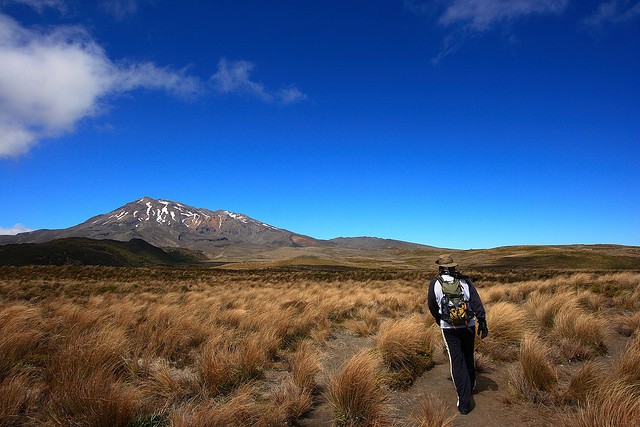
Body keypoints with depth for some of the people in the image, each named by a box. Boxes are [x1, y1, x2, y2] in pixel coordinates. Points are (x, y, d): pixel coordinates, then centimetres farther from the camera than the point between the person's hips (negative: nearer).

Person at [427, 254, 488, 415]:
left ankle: (464, 402, -2)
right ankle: (470, 385, 45)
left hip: (449, 328, -3)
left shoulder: (435, 284, -6)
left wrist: (439, 321, 21)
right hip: (469, 326, 3)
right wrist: (482, 324, -5)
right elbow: (477, 303, -8)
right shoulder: (465, 282, -3)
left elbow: (432, 307, 3)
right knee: (468, 356, 23)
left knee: (457, 361, 2)